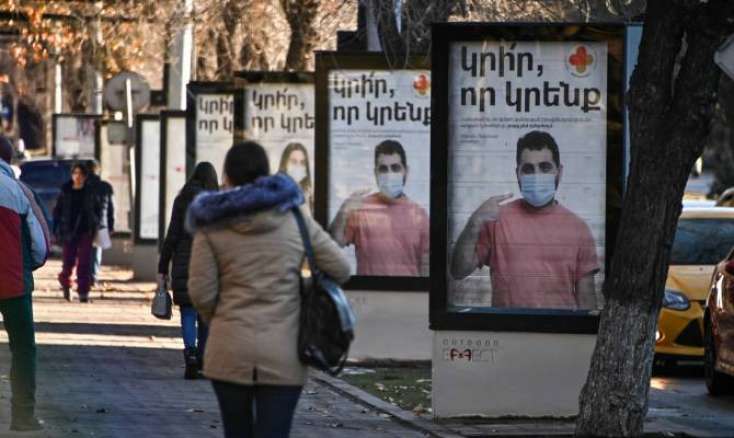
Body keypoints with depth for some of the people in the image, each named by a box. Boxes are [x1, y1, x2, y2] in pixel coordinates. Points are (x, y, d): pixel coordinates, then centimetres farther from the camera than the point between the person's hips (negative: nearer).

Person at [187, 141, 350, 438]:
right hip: (284, 354, 0)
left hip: (230, 353, 0)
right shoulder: (295, 219, 3)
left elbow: (201, 293, -4)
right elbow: (340, 270, 5)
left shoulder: (212, 226, -1)